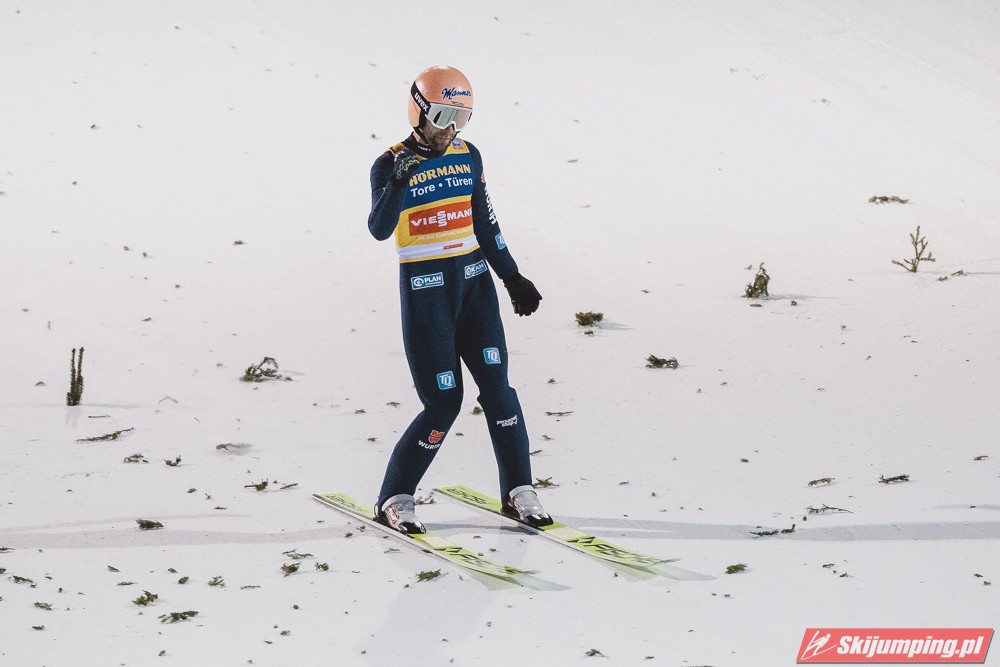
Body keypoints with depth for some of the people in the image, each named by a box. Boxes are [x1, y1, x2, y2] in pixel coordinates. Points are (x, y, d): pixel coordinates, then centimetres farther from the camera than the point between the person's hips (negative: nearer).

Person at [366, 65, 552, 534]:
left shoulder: (468, 157, 7)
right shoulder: (390, 165, -8)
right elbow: (379, 230, -23)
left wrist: (512, 277, 13)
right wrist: (398, 182, -36)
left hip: (474, 281, 5)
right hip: (424, 290, -5)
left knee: (496, 384, -3)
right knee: (444, 400, -6)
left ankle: (517, 492, 7)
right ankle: (394, 501, 6)